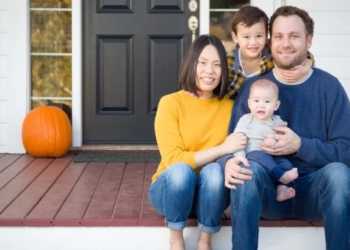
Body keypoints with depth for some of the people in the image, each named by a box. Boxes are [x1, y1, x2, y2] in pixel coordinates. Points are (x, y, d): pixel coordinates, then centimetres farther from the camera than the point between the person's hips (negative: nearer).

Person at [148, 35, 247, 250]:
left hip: (210, 193, 2)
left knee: (214, 171, -31)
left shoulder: (229, 106, -2)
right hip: (172, 188, -2)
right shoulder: (171, 103, -11)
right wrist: (222, 149, -26)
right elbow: (174, 160, -19)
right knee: (181, 170, -35)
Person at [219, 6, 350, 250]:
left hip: (314, 189, 0)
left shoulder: (329, 86, -1)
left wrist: (300, 146, -22)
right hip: (267, 189, 0)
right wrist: (229, 162, -27)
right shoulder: (252, 87, 1)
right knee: (247, 169, -32)